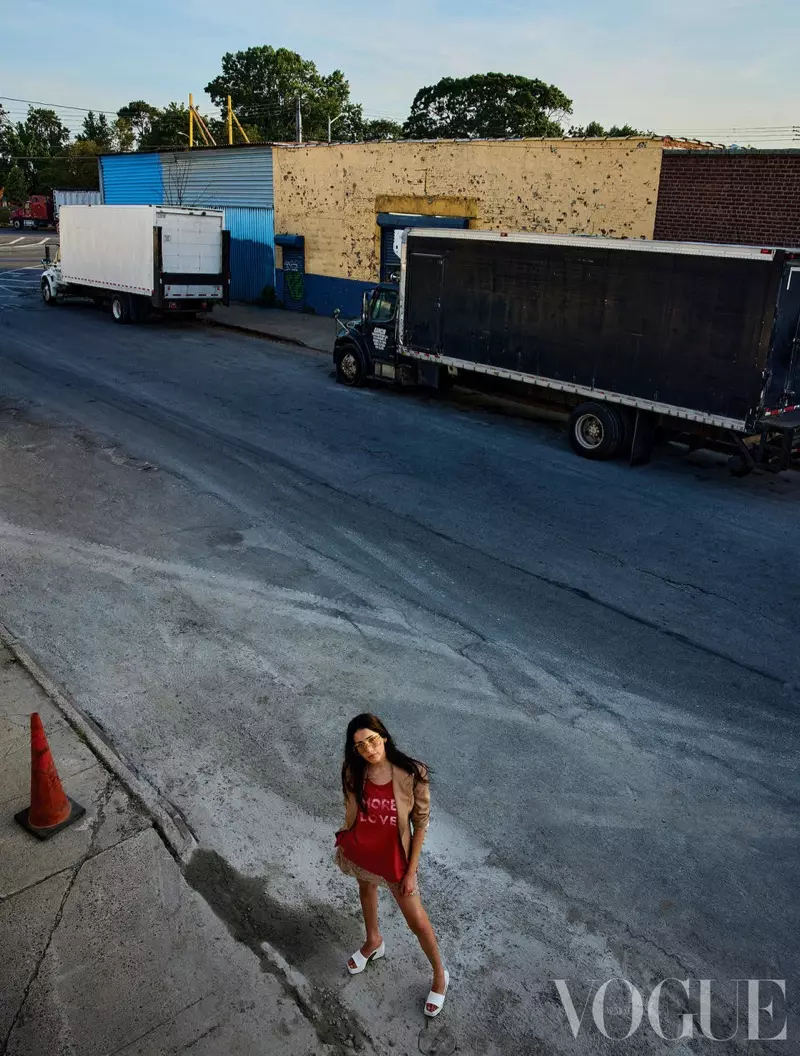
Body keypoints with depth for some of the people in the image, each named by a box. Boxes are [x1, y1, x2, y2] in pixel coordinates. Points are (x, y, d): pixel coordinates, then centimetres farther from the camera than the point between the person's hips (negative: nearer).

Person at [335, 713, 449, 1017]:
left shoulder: (412, 774, -29)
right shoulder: (353, 771, -19)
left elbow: (421, 822, -17)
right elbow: (351, 808, 1)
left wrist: (411, 871, -11)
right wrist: (343, 843, 12)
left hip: (393, 857, -3)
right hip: (358, 850, 3)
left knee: (417, 922, 11)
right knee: (366, 890, 31)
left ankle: (440, 975, 38)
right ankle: (374, 941, 62)